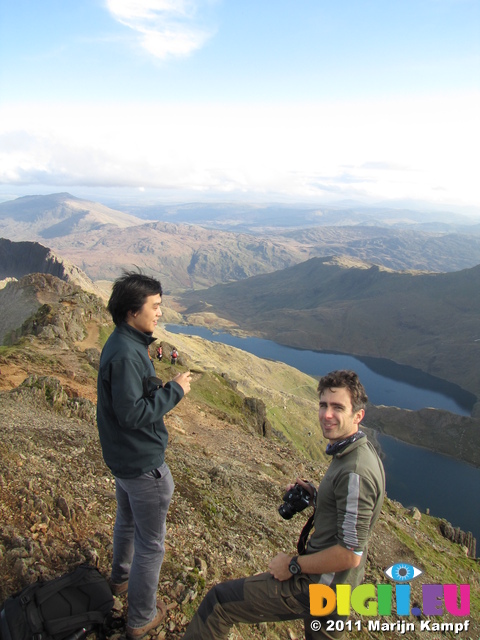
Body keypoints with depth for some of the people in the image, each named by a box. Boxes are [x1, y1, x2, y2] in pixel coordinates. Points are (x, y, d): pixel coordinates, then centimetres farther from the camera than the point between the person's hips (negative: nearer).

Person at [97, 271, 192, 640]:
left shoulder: (125, 344, 3)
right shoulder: (125, 354, -28)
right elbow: (132, 413, -29)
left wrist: (163, 389, 2)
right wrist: (174, 390, -22)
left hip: (123, 457, 10)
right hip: (143, 464, -10)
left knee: (127, 520, 31)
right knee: (150, 543, 9)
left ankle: (121, 578, 55)